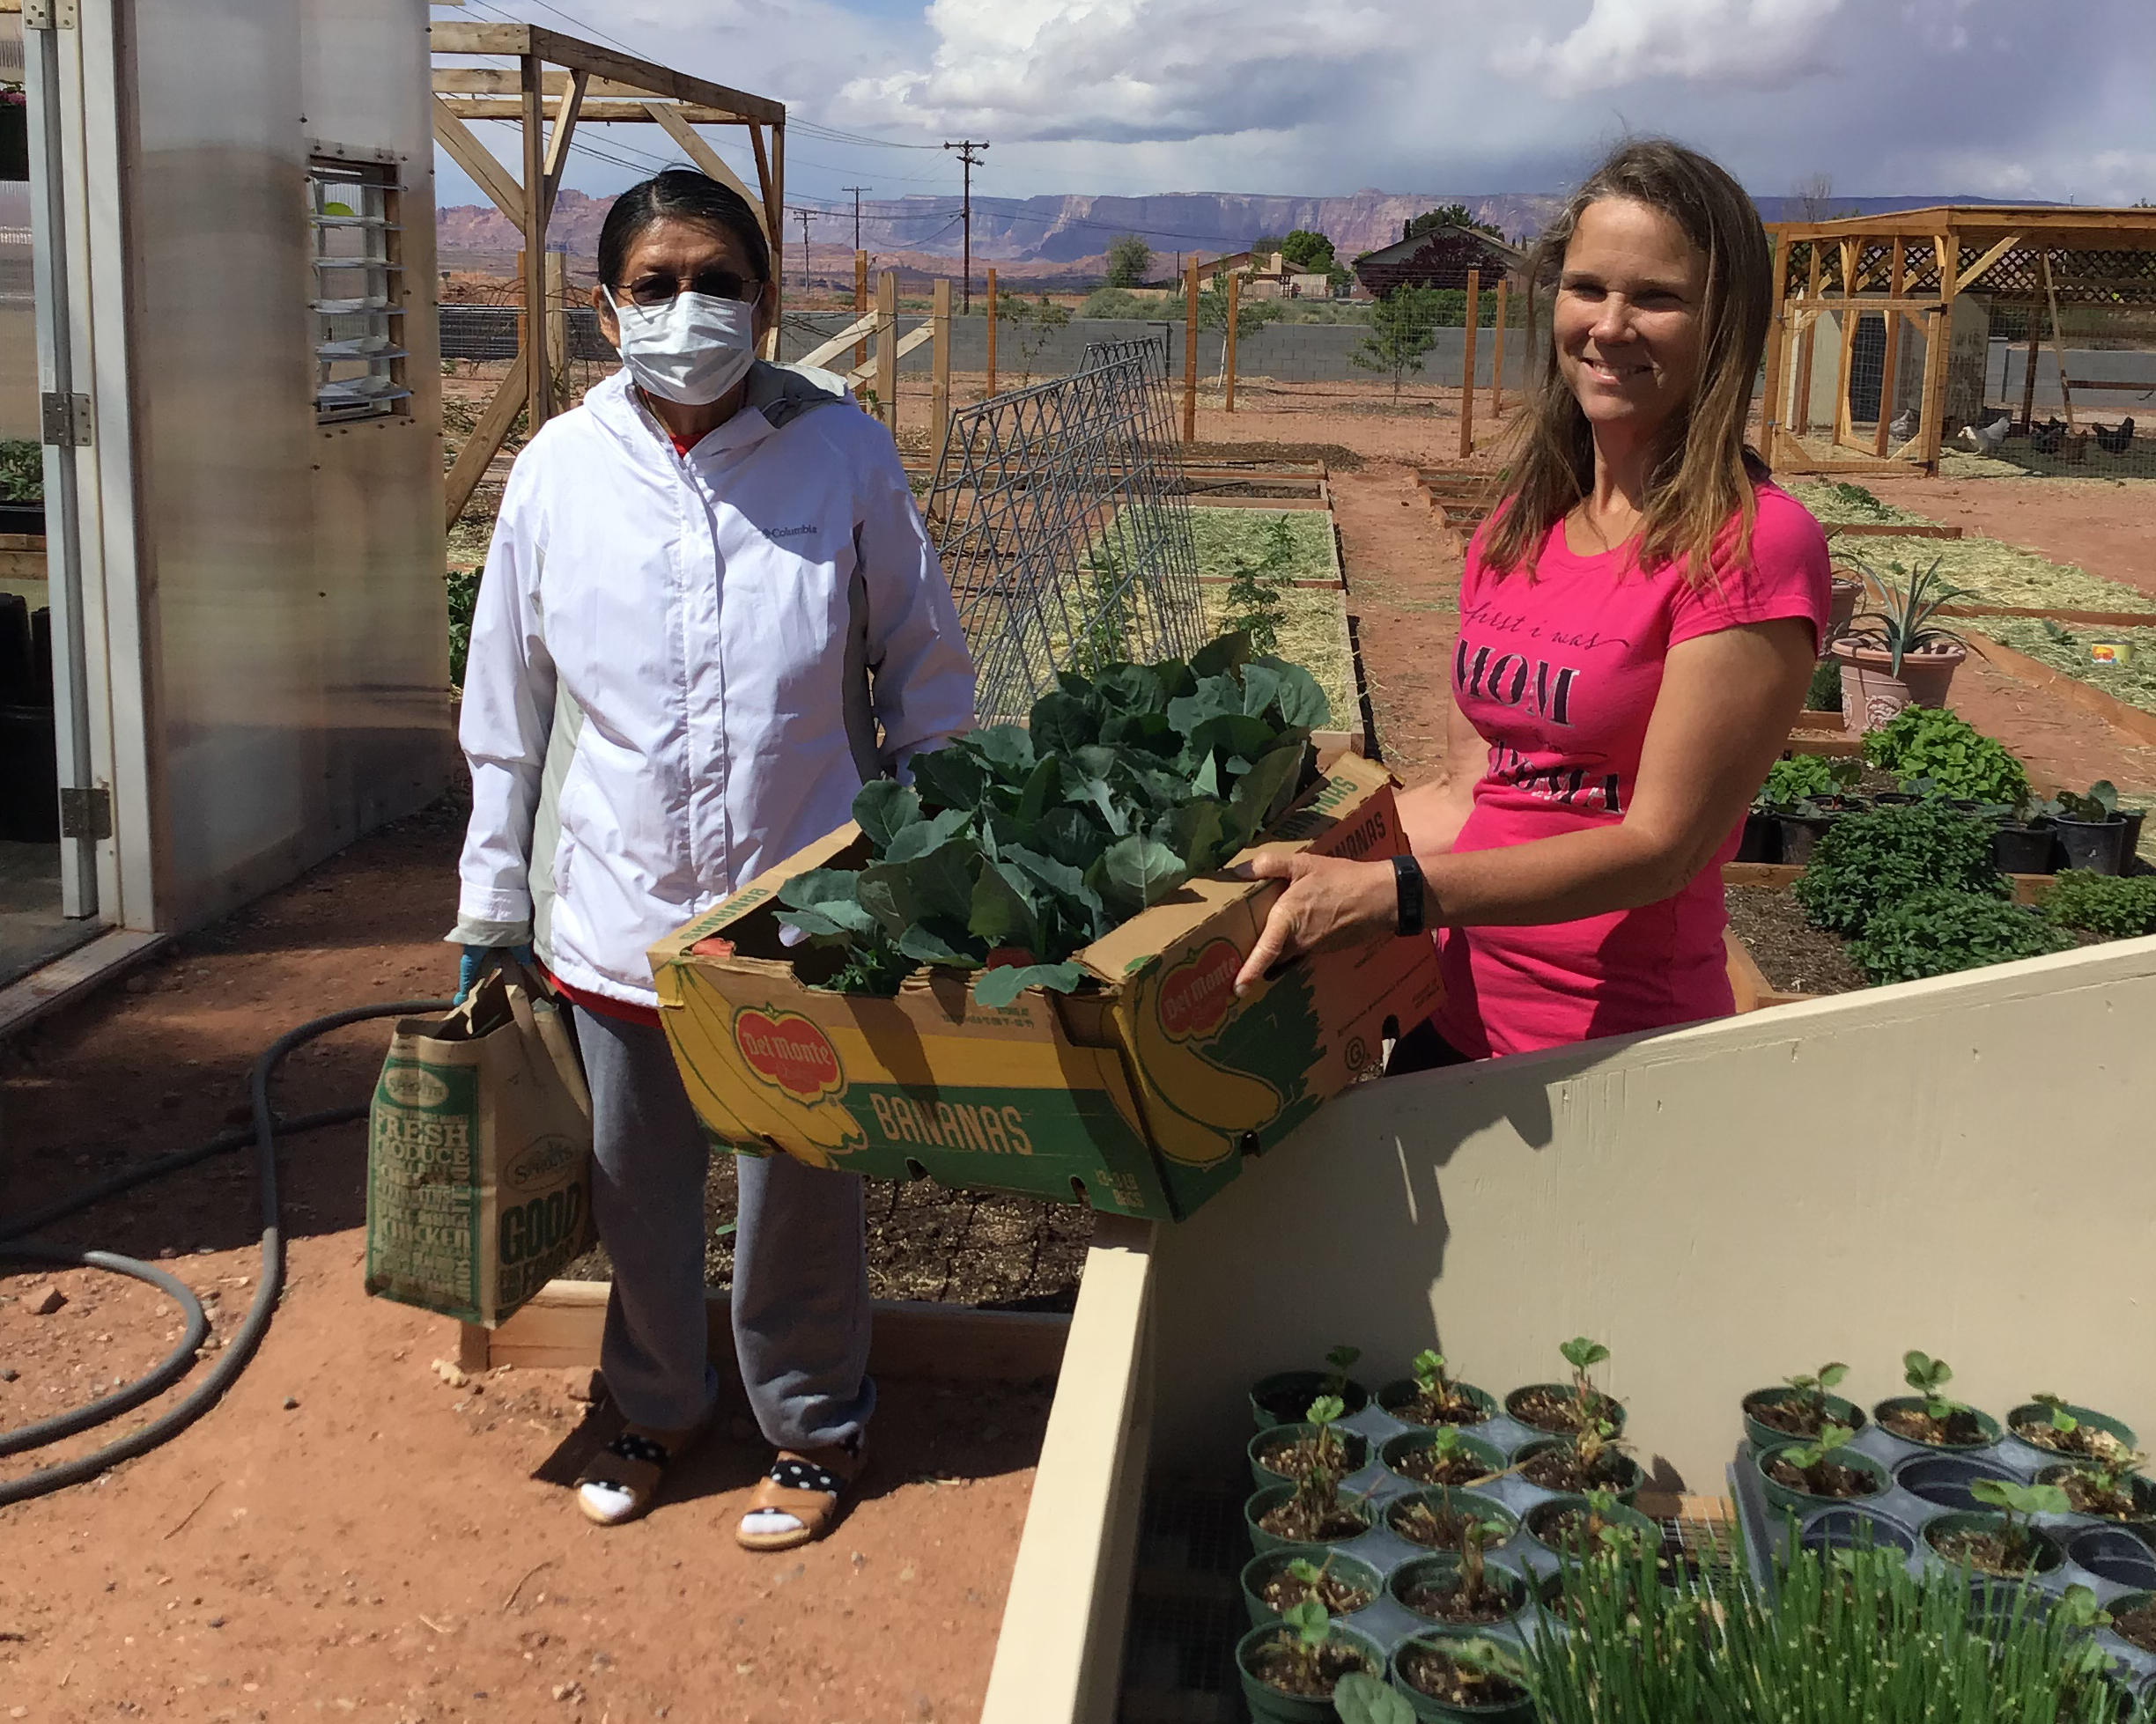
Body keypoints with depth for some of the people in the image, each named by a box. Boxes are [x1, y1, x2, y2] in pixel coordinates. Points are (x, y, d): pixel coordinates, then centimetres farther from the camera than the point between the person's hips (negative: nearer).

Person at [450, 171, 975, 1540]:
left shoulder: (843, 454, -7)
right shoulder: (561, 472, -3)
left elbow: (928, 678, 0)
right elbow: (509, 711, 6)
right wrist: (492, 911, 9)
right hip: (617, 911, 2)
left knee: (800, 1191, 13)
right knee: (637, 1185, 17)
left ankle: (814, 1424, 38)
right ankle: (657, 1406, 44)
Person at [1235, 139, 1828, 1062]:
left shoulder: (1753, 544, -15)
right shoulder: (1517, 528, 5)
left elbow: (1661, 842, -19)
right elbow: (1468, 794, 9)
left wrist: (1392, 891, -27)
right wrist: (1295, 850, -2)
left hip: (1614, 1053, -6)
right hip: (1452, 1017, 6)